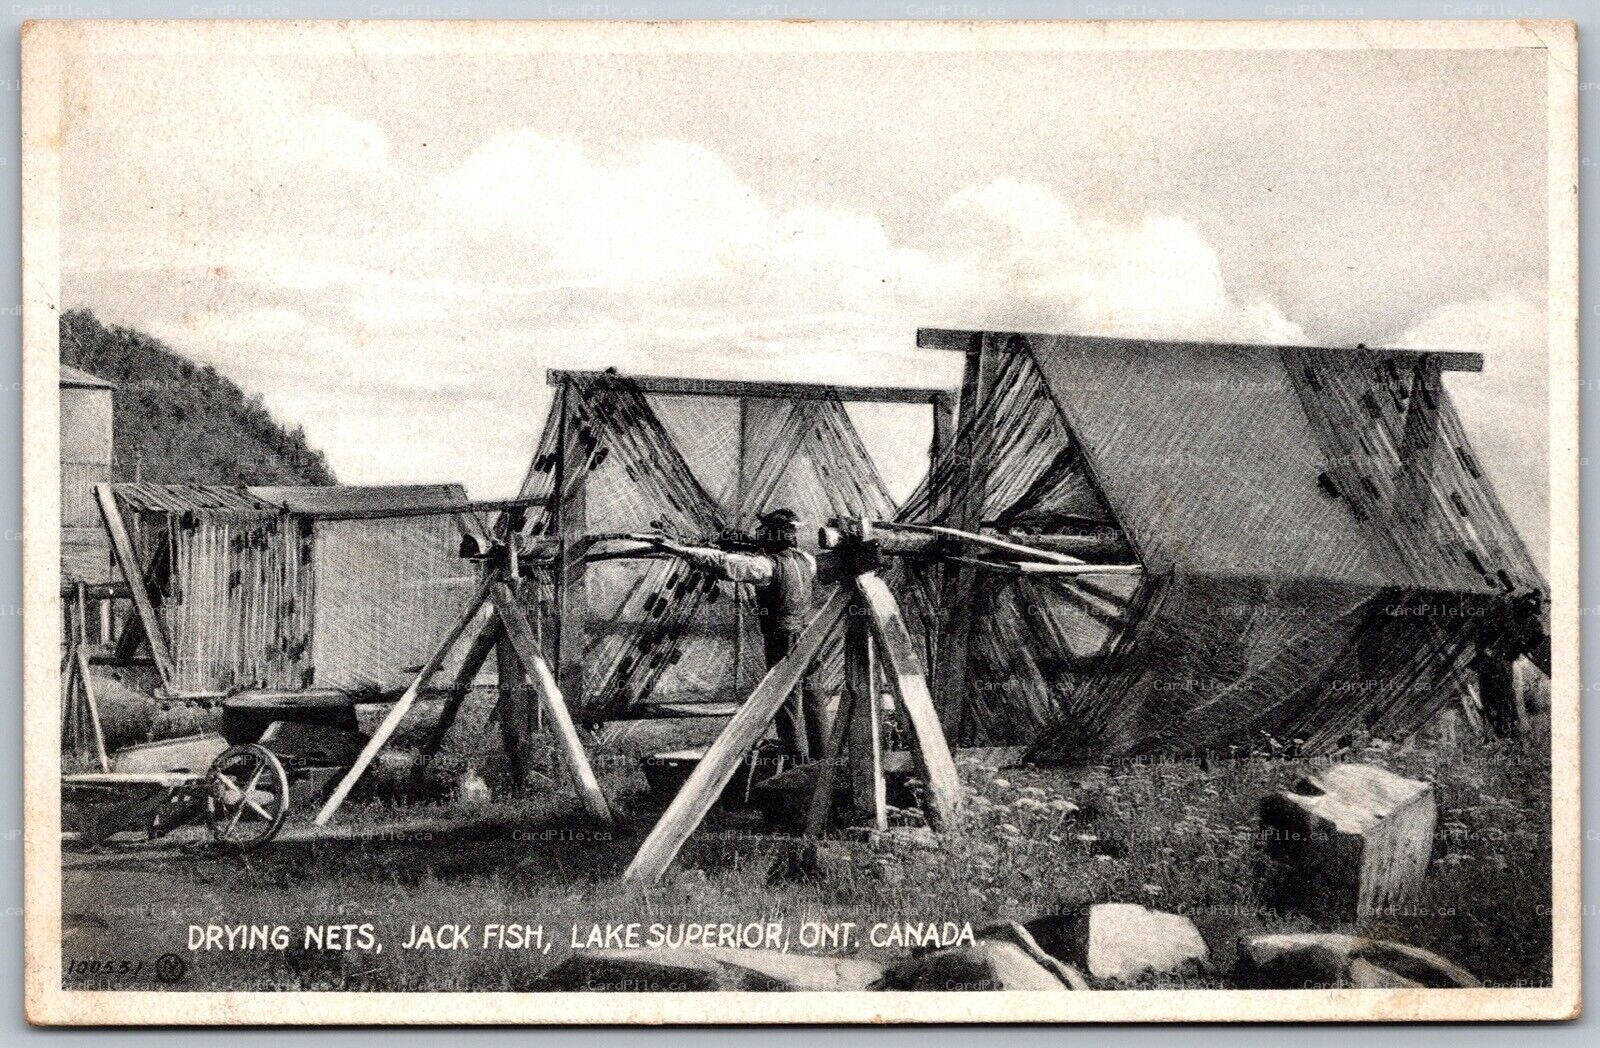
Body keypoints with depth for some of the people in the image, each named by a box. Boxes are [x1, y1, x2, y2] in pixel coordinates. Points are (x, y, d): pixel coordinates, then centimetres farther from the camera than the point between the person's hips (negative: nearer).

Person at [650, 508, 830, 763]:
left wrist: (681, 550, -29)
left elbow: (725, 565, -28)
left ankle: (798, 759, 3)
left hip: (783, 641, -8)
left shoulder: (768, 565, -19)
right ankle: (820, 755, 26)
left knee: (787, 697, -1)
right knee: (809, 693, 18)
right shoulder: (806, 560, 5)